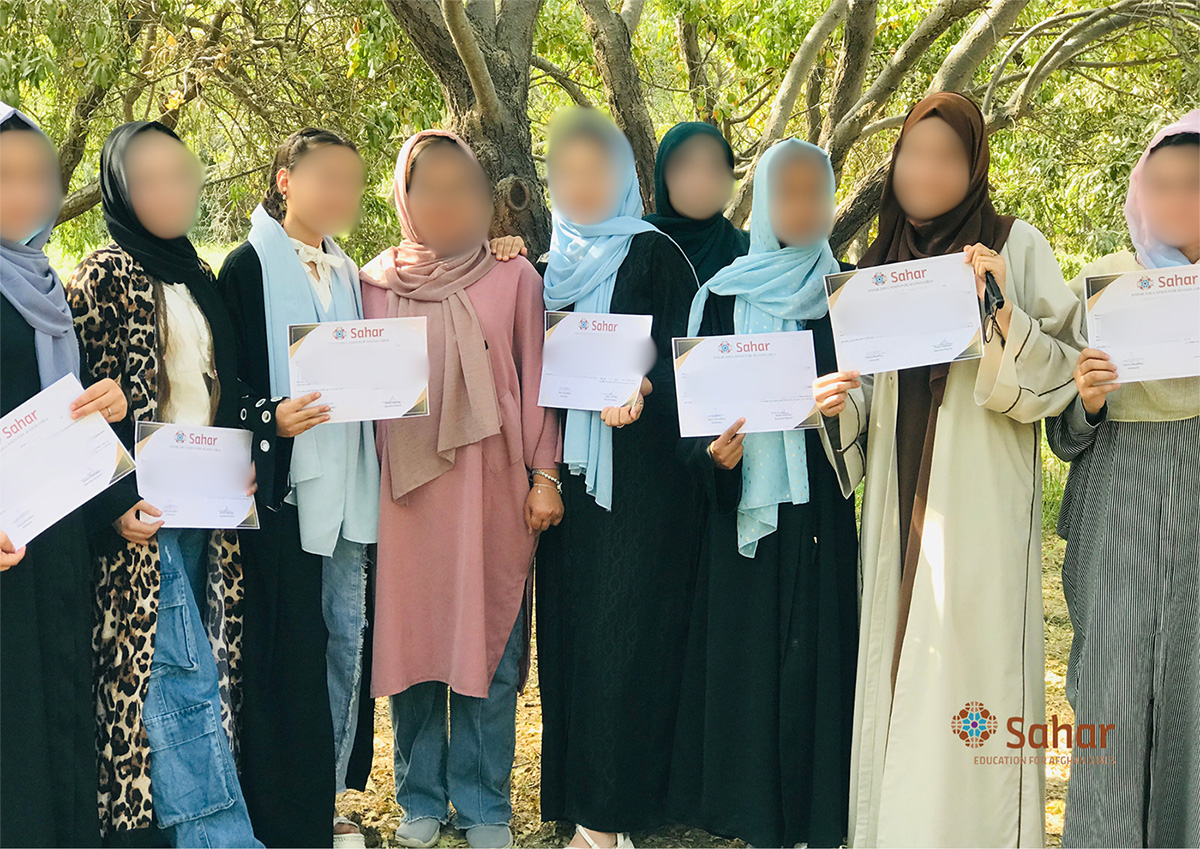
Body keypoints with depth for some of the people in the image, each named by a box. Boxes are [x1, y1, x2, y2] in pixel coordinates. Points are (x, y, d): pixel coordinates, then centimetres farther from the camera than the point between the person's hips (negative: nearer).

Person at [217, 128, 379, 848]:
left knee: (346, 645, 9)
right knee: (286, 654, -4)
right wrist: (269, 418, -22)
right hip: (281, 490, -6)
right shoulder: (248, 267, -2)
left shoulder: (347, 275, 17)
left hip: (346, 488, 6)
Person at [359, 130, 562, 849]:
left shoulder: (514, 277, 4)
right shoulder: (376, 282, 8)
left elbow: (537, 380, 4)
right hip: (406, 484, 1)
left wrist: (544, 476, -1)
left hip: (491, 480, -1)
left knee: (489, 638, 1)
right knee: (412, 635, 5)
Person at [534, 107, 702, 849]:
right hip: (567, 474, 6)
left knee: (621, 634, -6)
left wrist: (639, 390, -25)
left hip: (641, 475, -5)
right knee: (569, 628, 6)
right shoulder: (549, 260, 14)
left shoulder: (654, 254, -2)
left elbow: (686, 357, -7)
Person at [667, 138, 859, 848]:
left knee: (820, 650, 0)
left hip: (823, 506, 0)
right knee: (748, 652, 1)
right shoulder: (724, 295, 7)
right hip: (746, 505, 0)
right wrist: (713, 449, -14)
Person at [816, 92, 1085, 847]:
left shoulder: (1017, 246, 2)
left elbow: (1062, 369, -4)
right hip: (899, 505, 5)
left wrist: (1003, 313, -20)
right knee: (898, 667, 7)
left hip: (981, 501, -4)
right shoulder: (884, 259, 15)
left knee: (968, 664, -8)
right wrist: (838, 402, -2)